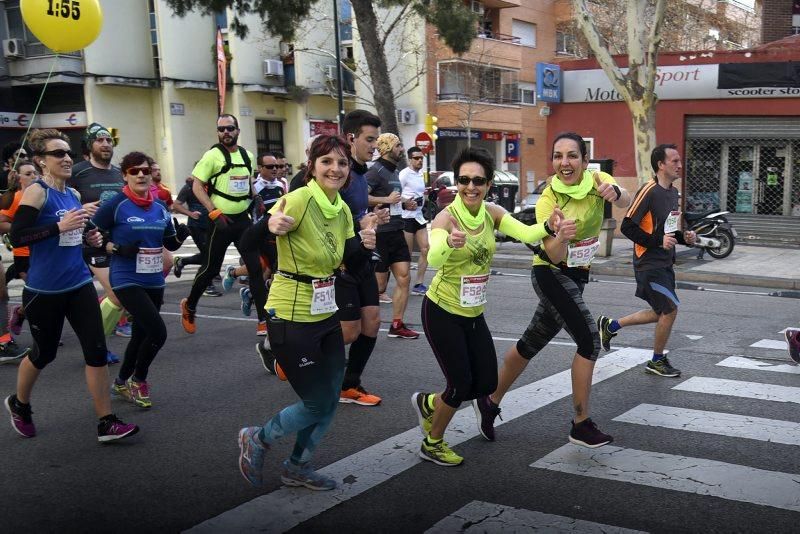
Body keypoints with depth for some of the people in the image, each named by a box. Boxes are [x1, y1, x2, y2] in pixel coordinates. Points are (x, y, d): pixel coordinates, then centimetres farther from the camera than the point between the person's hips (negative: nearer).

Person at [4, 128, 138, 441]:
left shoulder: (73, 194, 9)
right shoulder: (36, 192, -13)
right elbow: (17, 237, -20)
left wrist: (89, 238, 6)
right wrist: (59, 227, -27)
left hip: (79, 285, 6)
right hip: (44, 290, -6)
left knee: (97, 350, -2)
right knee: (44, 353, 12)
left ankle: (106, 423, 4)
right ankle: (19, 404, 41)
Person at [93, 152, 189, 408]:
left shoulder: (160, 207, 6)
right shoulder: (115, 205, -11)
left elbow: (171, 244, 14)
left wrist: (182, 235, -7)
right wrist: (117, 248, -18)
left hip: (154, 281, 6)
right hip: (127, 281, -6)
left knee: (141, 334, 15)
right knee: (158, 331, -15)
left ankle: (121, 382, 37)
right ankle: (138, 381, 9)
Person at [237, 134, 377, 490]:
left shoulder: (342, 210, 4)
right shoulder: (299, 200, -20)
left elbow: (351, 262, 13)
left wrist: (365, 244, -8)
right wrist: (271, 226, -47)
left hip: (327, 314, 8)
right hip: (291, 318, -8)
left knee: (331, 398, 13)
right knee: (317, 403, 0)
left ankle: (297, 467, 34)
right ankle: (257, 440, 25)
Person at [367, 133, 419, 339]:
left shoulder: (395, 171, 16)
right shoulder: (376, 170, -13)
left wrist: (404, 204, 11)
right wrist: (387, 200, -22)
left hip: (396, 231, 9)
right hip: (380, 234, -9)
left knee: (404, 278, 5)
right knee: (379, 286, -2)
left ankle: (397, 325, 13)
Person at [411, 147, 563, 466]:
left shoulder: (493, 213, -6)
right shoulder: (446, 218, -22)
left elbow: (526, 234, -22)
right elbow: (433, 259, -41)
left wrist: (548, 225, -43)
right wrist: (449, 242, -63)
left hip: (474, 314, 6)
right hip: (442, 311, -6)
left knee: (487, 383, 9)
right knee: (461, 384, -4)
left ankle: (428, 404, 36)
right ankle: (432, 444, 22)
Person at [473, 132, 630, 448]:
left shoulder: (597, 180, -7)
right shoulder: (548, 199, -19)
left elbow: (625, 202, -27)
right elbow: (554, 255, -26)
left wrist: (615, 193, -50)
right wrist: (560, 237, -48)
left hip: (577, 275, 6)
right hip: (551, 274, -5)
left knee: (532, 343, 15)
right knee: (589, 340, -17)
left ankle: (490, 402, 31)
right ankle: (582, 425, -5)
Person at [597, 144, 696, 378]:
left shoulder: (673, 192, 12)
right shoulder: (649, 191, -16)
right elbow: (627, 227, -19)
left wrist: (684, 236, 5)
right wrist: (658, 241, -22)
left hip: (665, 263, 9)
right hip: (649, 263, -9)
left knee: (661, 313, 14)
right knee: (670, 308, -8)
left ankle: (610, 326, 29)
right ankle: (657, 361, 11)